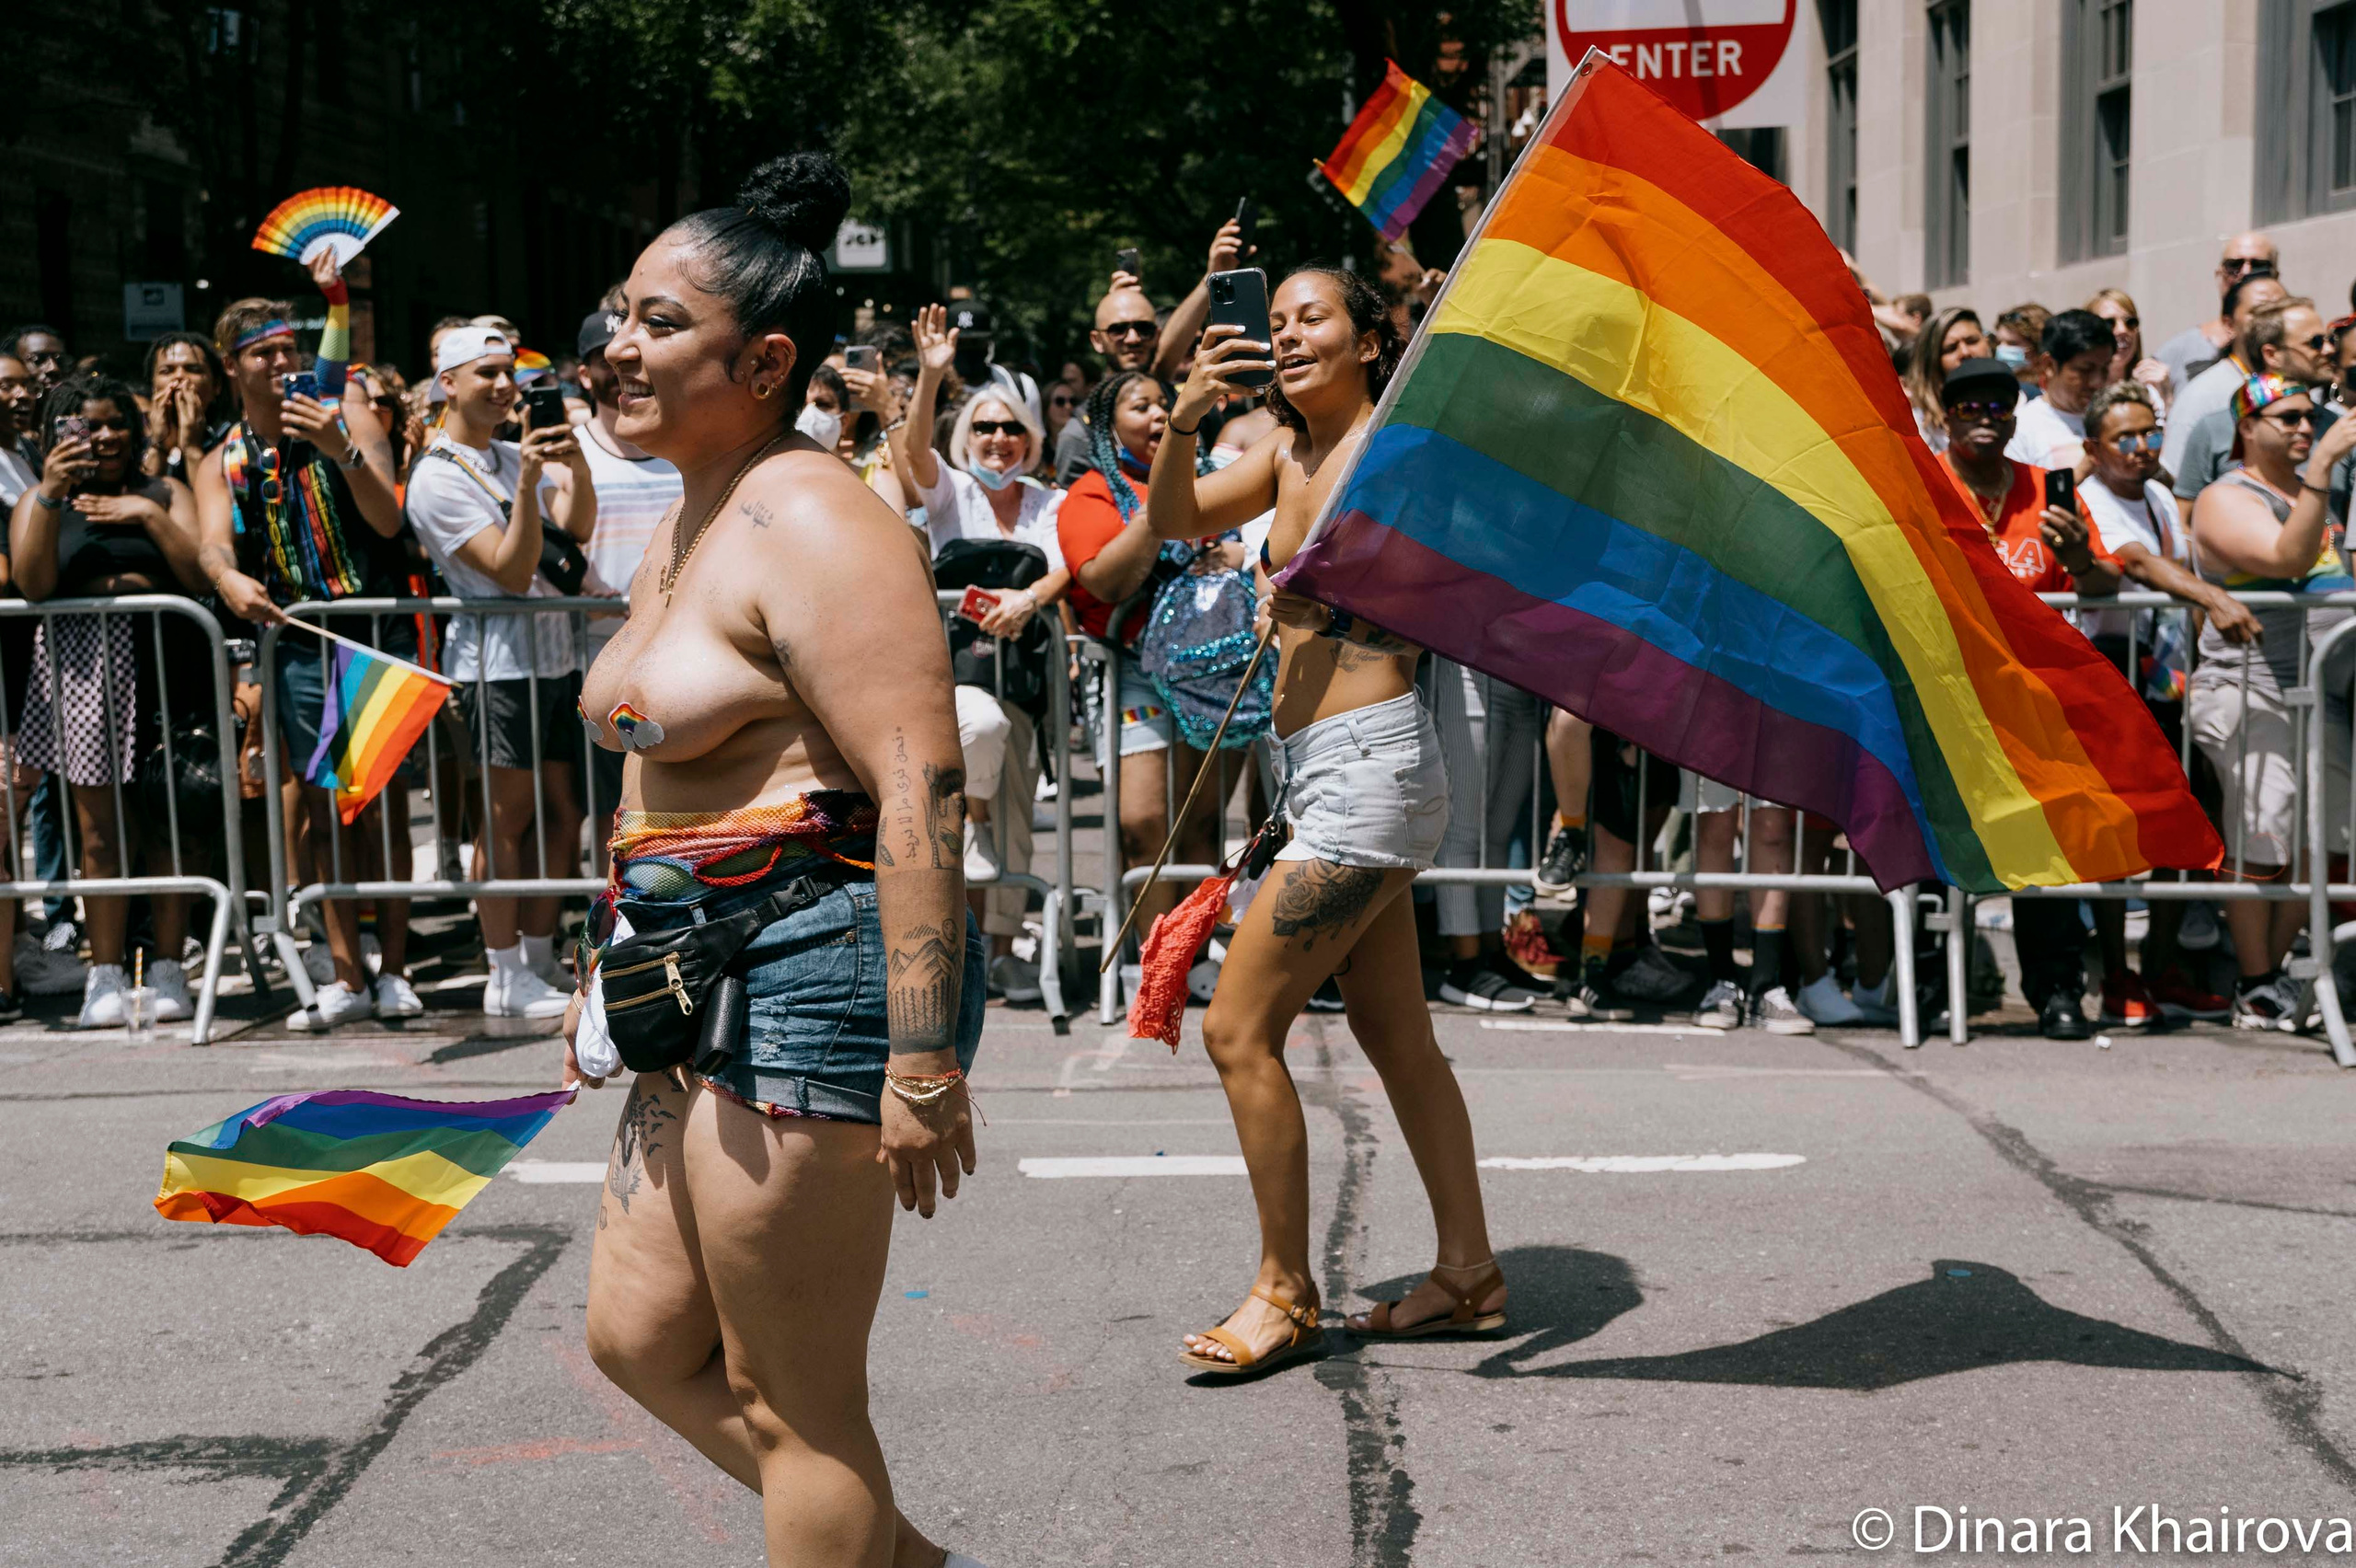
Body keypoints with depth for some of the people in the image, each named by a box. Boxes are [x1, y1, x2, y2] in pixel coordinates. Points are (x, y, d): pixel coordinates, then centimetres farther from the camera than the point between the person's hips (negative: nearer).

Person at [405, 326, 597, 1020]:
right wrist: (528, 484, -27)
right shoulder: (436, 478, -9)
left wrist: (576, 463, -14)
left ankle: (540, 961, 18)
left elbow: (579, 529, 2)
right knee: (507, 819, -3)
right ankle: (506, 979, 4)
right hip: (498, 666, -8)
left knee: (561, 815, 9)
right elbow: (512, 571, -16)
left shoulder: (514, 455, 15)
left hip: (553, 657, 8)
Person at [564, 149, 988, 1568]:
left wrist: (923, 1063, -27)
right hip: (713, 990, 11)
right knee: (642, 1337, 17)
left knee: (794, 1400, 0)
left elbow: (921, 797, -23)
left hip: (812, 979, -10)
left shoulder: (812, 524, -15)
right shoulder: (691, 522, 16)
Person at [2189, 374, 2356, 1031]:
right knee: (2261, 843, -8)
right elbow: (2289, 559, -23)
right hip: (2250, 687, -8)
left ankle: (2271, 969, 18)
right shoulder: (2227, 499, -5)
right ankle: (2255, 989, 2)